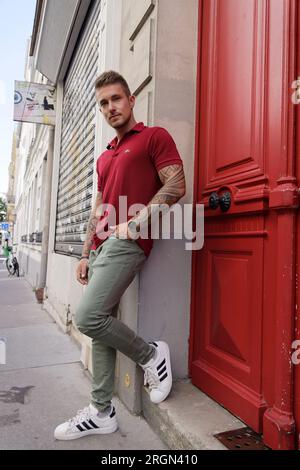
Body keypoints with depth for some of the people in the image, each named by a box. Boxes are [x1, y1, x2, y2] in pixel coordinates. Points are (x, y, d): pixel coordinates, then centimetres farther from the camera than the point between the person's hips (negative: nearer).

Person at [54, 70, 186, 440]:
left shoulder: (154, 136, 3)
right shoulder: (104, 157, 24)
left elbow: (176, 186, -8)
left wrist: (135, 222, -14)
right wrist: (86, 254, 16)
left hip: (127, 242, -8)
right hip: (102, 246, 8)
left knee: (88, 317, -16)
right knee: (101, 326, 7)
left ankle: (151, 354, 7)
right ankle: (101, 413, 19)